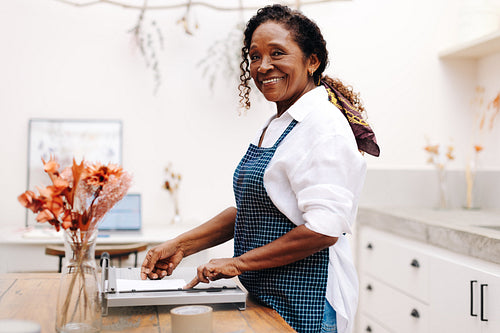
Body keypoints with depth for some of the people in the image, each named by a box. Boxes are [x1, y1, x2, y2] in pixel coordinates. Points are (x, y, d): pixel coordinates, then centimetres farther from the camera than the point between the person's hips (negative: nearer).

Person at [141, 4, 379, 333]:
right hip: (262, 293, 8)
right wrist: (181, 245, 5)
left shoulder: (323, 125, -18)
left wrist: (239, 262, -18)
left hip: (304, 303, -8)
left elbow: (324, 228, -25)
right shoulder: (274, 127, 11)